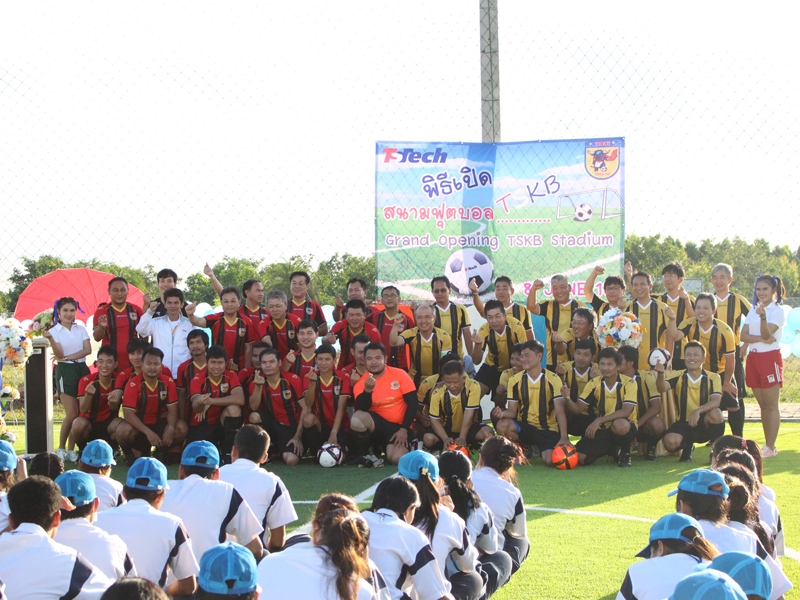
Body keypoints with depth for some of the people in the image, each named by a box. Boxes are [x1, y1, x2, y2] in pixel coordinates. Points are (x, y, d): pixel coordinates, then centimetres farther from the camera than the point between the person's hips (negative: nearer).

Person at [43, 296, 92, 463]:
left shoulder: (81, 329, 9)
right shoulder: (55, 330, -1)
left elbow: (88, 350, -2)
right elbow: (59, 355, -12)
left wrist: (68, 357, -13)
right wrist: (50, 338, -28)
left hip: (82, 369, 4)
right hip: (65, 371, -4)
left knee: (80, 413, -2)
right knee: (72, 414, -11)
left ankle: (71, 450, 6)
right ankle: (61, 448, 3)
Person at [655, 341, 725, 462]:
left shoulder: (712, 378, -4)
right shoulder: (678, 376, -1)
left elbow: (716, 401, -20)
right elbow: (662, 388, -21)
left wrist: (698, 411, -38)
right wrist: (660, 374, -44)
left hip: (705, 425, -1)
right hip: (684, 423, 1)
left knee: (715, 413, -34)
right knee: (670, 442, -30)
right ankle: (687, 446, 10)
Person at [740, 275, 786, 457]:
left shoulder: (778, 311, -7)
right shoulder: (753, 310, 12)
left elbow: (766, 334, -20)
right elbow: (744, 336, 1)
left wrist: (763, 316, -38)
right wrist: (761, 338, -16)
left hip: (770, 358, -7)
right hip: (753, 358, 7)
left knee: (771, 405, -5)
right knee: (763, 405, 10)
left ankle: (771, 447, -5)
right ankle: (767, 444, 15)